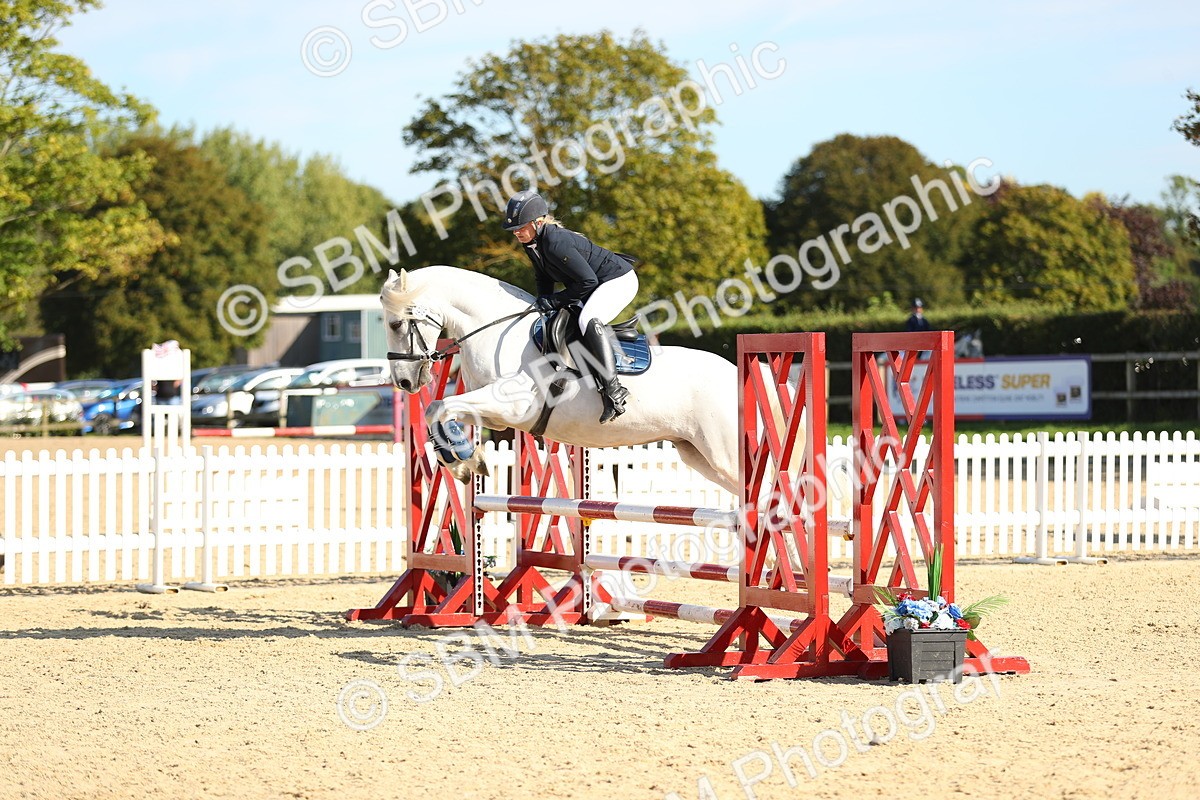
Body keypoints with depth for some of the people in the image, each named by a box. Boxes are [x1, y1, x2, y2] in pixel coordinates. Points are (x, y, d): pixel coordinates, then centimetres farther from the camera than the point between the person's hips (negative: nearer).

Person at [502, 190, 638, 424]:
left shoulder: (557, 243, -30)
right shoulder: (532, 242, -1)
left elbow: (587, 281, -28)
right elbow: (543, 276, 14)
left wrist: (557, 299, -21)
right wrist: (544, 298, -3)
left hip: (619, 279, -11)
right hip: (599, 283, 11)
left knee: (588, 320, -32)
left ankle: (613, 390, -36)